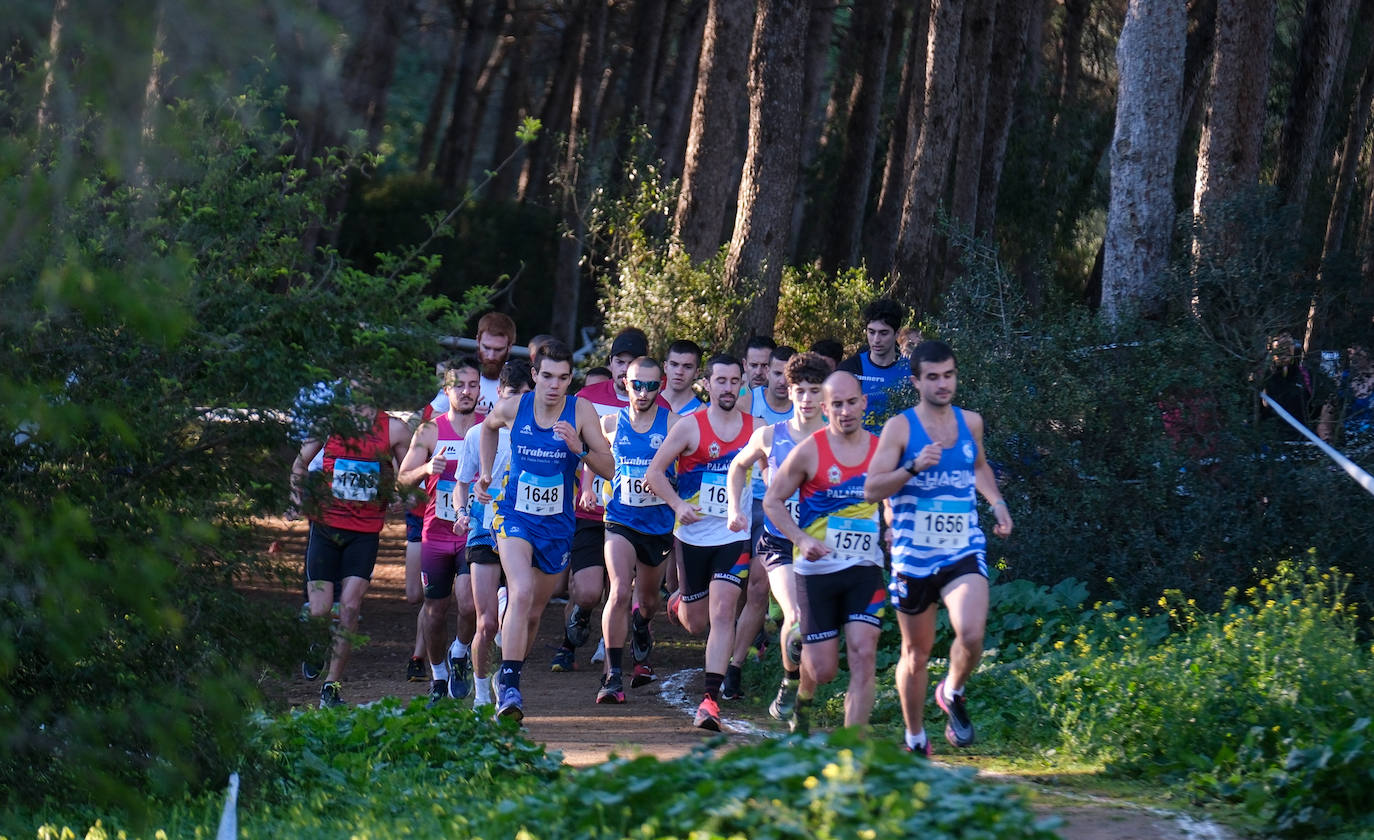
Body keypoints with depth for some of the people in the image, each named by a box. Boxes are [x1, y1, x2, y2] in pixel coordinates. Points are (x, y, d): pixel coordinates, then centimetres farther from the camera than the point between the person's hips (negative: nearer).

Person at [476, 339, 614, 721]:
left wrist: (579, 448, -25)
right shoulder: (512, 407, -7)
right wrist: (485, 473, 14)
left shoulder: (581, 411, -8)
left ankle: (510, 674, 38)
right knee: (522, 593, -25)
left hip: (557, 524, 2)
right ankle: (509, 688, -25)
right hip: (515, 516, -2)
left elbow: (608, 469, -8)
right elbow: (489, 427, 18)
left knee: (533, 612, 13)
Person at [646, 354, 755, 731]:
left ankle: (711, 698, -16)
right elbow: (655, 472, -2)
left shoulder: (757, 429, 1)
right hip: (694, 535, 0)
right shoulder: (690, 428, -5)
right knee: (696, 623, 10)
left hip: (734, 536, 0)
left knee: (722, 611, -16)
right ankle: (680, 600, 49)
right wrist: (678, 504, -16)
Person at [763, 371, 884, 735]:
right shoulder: (809, 451, -6)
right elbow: (772, 501, 1)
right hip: (817, 569, -2)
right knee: (824, 668, 1)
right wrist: (802, 540, -13)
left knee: (863, 655, -13)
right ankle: (803, 696, 38)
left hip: (865, 569, 2)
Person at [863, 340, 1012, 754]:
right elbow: (871, 490, -11)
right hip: (914, 553, -2)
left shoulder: (970, 422, 7)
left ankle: (952, 693, 9)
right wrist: (914, 467, -24)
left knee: (971, 634, -22)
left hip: (964, 550, 2)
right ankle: (915, 740, 28)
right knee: (916, 651, 10)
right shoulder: (900, 427, -6)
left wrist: (997, 502, 13)